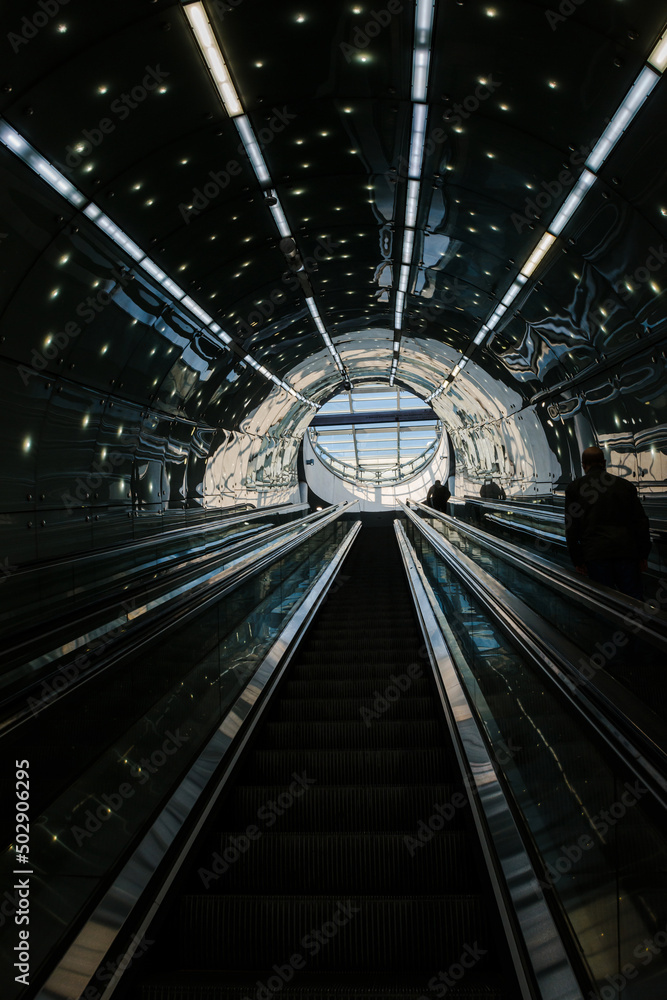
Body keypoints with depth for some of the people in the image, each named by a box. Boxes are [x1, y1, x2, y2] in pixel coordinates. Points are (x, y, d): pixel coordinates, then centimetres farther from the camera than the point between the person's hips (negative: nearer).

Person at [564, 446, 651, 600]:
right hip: (627, 552, 2)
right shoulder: (625, 485, 11)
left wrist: (577, 560, 5)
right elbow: (641, 522, 9)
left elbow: (571, 528, 2)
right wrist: (643, 555, 13)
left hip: (595, 554, -1)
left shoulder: (574, 488, 6)